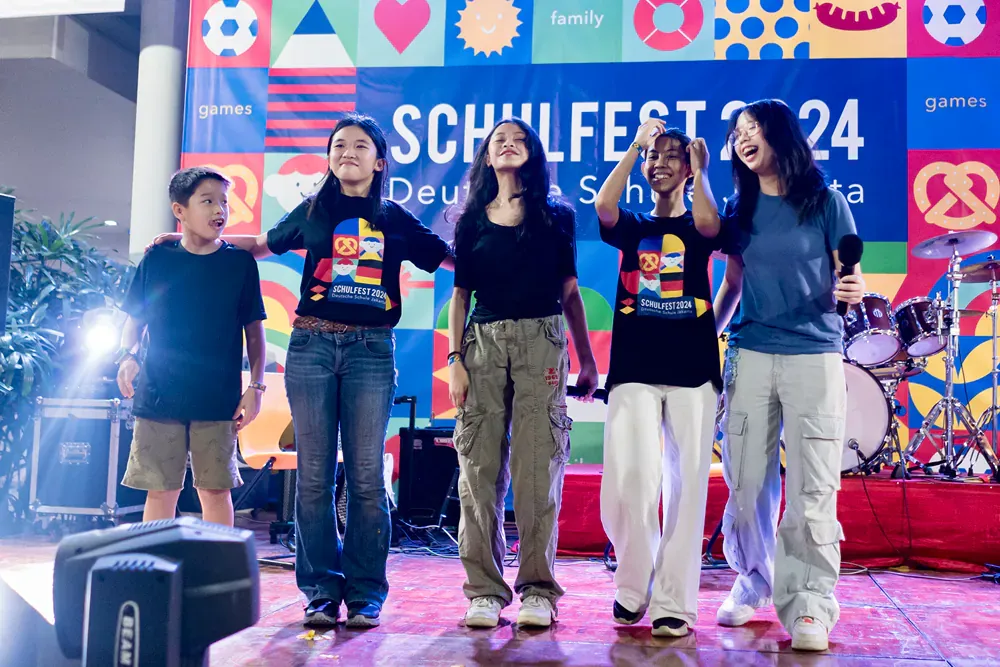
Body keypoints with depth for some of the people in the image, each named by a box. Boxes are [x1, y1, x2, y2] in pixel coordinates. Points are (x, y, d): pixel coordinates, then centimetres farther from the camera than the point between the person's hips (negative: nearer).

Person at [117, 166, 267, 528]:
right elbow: (134, 319, 12)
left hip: (218, 399, 0)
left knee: (216, 490, 4)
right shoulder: (156, 259, 5)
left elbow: (254, 329, 6)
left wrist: (255, 386, 0)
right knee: (160, 490, 6)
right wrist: (127, 355, -7)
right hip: (159, 394, 1)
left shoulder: (240, 262, 3)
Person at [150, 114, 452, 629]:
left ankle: (365, 593, 7)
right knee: (314, 474, 2)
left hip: (370, 349, -1)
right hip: (312, 344, 1)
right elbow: (264, 245, 26)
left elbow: (450, 258, 14)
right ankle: (321, 590, 10)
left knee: (366, 475, -2)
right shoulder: (311, 212, 13)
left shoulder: (395, 220, 9)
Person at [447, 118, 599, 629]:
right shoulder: (472, 221, 14)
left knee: (538, 468, -5)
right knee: (480, 468, -1)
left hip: (542, 342, -1)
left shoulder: (556, 217, 12)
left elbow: (570, 292, 12)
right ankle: (485, 590, 7)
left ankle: (538, 590, 3)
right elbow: (460, 295, 11)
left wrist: (587, 358, 7)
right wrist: (454, 360, 1)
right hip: (483, 343, 1)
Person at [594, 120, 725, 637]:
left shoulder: (698, 227, 13)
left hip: (692, 369, 0)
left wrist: (700, 169, -1)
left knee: (685, 486, -3)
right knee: (628, 482, -11)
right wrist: (635, 145, 1)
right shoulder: (631, 227, 17)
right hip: (633, 369, 1)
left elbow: (708, 223, -13)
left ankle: (673, 603, 4)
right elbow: (603, 206, -6)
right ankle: (632, 588, 11)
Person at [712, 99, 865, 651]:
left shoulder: (826, 202, 2)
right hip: (750, 356, 3)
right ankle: (753, 580, 25)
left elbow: (845, 279, 3)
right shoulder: (740, 207, 11)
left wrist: (853, 289, -19)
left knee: (812, 490, -4)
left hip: (814, 356, -3)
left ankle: (810, 604, 4)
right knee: (746, 485, 6)